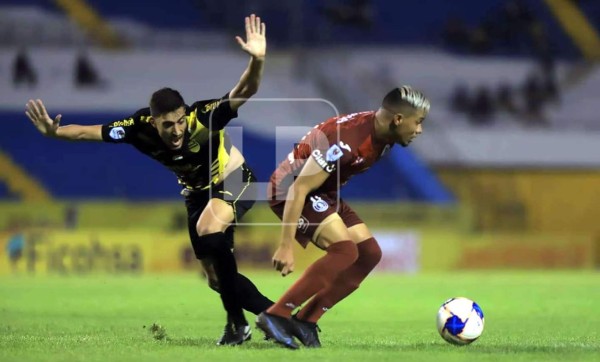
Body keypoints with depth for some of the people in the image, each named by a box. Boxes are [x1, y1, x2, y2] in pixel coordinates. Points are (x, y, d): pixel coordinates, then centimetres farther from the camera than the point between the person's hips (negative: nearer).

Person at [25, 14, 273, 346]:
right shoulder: (141, 129, -25)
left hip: (234, 181, -6)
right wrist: (54, 132, -33)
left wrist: (257, 61, -65)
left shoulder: (203, 117, -36)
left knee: (209, 230, -35)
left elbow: (243, 92, -47)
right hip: (198, 192, 6)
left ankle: (237, 323, -22)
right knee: (216, 277, 5)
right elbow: (89, 132, -17)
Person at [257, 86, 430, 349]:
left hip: (324, 193, 10)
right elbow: (299, 187, -31)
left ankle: (306, 320, 3)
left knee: (369, 253, 1)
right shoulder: (348, 138, -32)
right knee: (345, 250, -25)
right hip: (291, 189, -10)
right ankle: (275, 316, -20)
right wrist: (286, 246, -31)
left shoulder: (382, 136, -3)